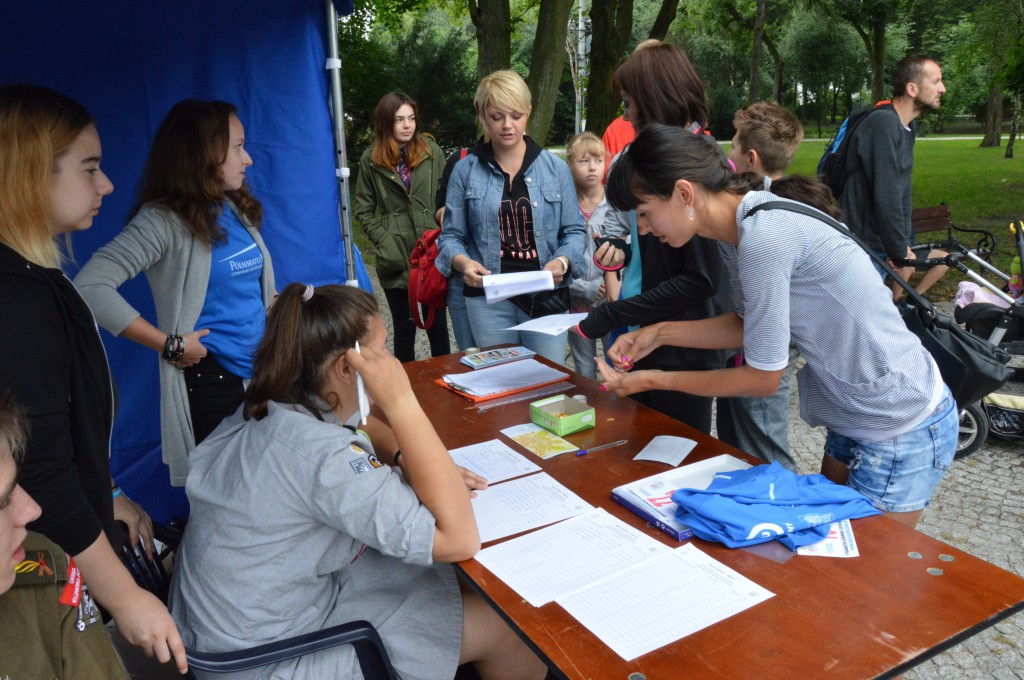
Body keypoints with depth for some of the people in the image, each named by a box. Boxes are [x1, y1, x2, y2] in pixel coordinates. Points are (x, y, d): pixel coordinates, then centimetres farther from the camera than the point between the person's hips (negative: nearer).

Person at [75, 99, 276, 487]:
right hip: (210, 379, -6)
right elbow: (90, 286, -24)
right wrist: (169, 345, -20)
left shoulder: (237, 208, 8)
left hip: (264, 371, 7)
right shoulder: (165, 219, -14)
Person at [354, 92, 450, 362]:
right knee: (404, 329, 9)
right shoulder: (371, 159, 3)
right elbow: (362, 210, 6)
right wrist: (384, 242, -5)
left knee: (438, 325, 8)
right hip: (397, 260, 0)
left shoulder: (432, 151, 3)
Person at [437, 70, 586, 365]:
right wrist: (463, 262, -17)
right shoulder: (466, 170, 3)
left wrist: (562, 261, -15)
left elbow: (574, 231, 5)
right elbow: (451, 235, 4)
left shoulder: (555, 168, 4)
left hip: (546, 297, 1)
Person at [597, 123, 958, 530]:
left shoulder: (764, 237, -29)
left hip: (901, 433, -9)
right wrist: (660, 333, 3)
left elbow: (762, 378, -20)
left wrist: (654, 381, -11)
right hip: (858, 418, 9)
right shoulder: (740, 226, -2)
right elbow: (749, 324, 11)